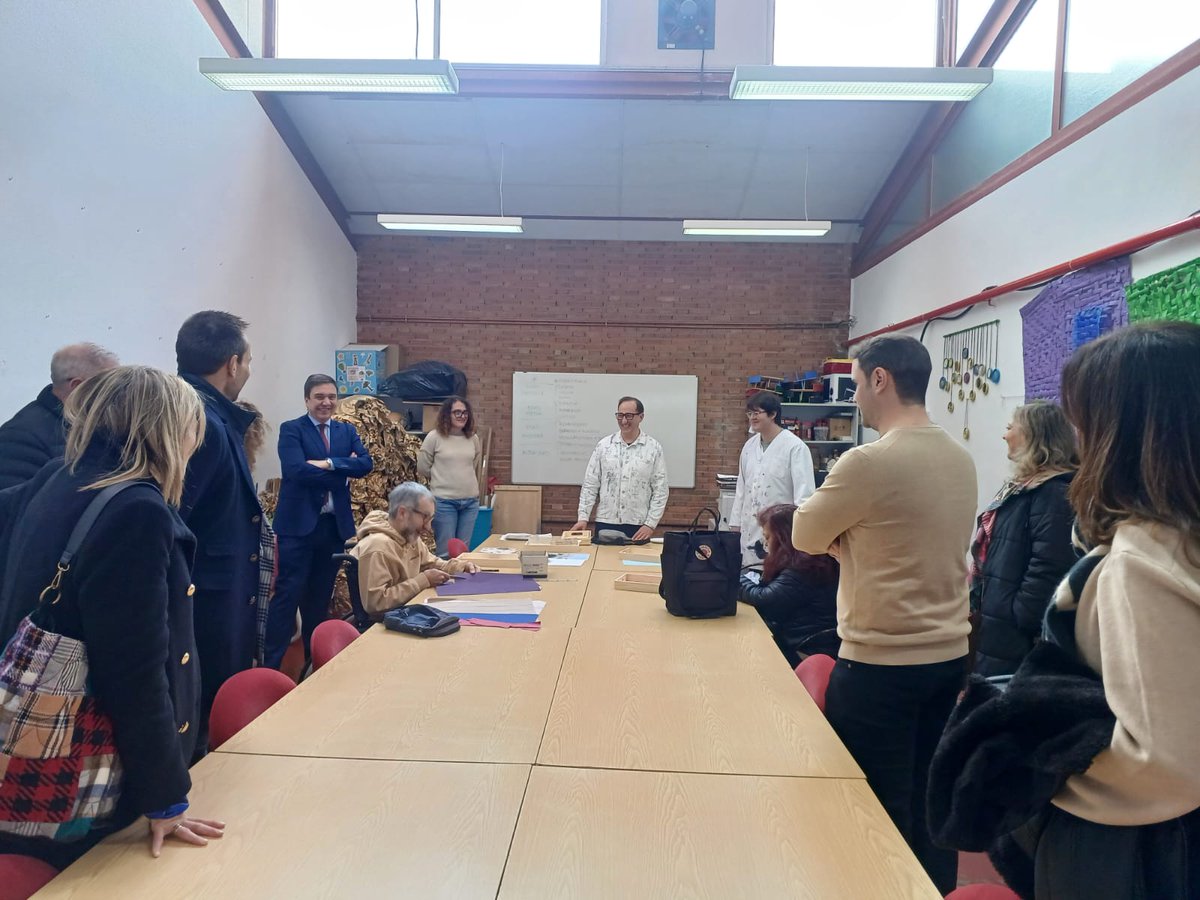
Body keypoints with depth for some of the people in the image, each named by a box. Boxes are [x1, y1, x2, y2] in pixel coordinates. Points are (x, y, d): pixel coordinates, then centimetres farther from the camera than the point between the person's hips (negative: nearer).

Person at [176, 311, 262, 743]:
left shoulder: (212, 416, 9)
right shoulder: (203, 423, -22)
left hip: (218, 592, 10)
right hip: (211, 598, -10)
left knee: (214, 708, 21)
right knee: (212, 716, 5)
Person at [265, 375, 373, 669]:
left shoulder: (348, 430, 12)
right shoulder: (291, 429, -3)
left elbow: (366, 463, -4)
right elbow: (296, 470, -18)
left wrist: (329, 463, -17)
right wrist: (342, 475, -13)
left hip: (335, 524, 5)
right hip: (299, 523, -5)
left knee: (320, 596, 14)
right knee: (288, 593, -5)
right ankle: (271, 664, 2)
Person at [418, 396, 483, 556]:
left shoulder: (473, 438, 6)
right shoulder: (435, 437, -5)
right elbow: (422, 468, 2)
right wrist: (441, 479, 9)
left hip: (470, 501, 4)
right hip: (444, 501, -4)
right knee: (445, 552, 1)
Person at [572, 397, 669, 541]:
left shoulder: (654, 448, -1)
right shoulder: (604, 445, 3)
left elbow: (660, 491, -1)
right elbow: (590, 485, 5)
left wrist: (650, 524, -8)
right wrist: (583, 517, -2)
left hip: (638, 526, -1)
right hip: (605, 524, 1)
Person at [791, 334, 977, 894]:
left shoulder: (868, 461, -20)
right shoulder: (961, 459, 4)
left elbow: (805, 537, -8)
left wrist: (839, 527, 9)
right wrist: (851, 533, 5)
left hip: (881, 664, -7)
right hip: (950, 656, 8)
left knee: (874, 812, 9)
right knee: (929, 803, 20)